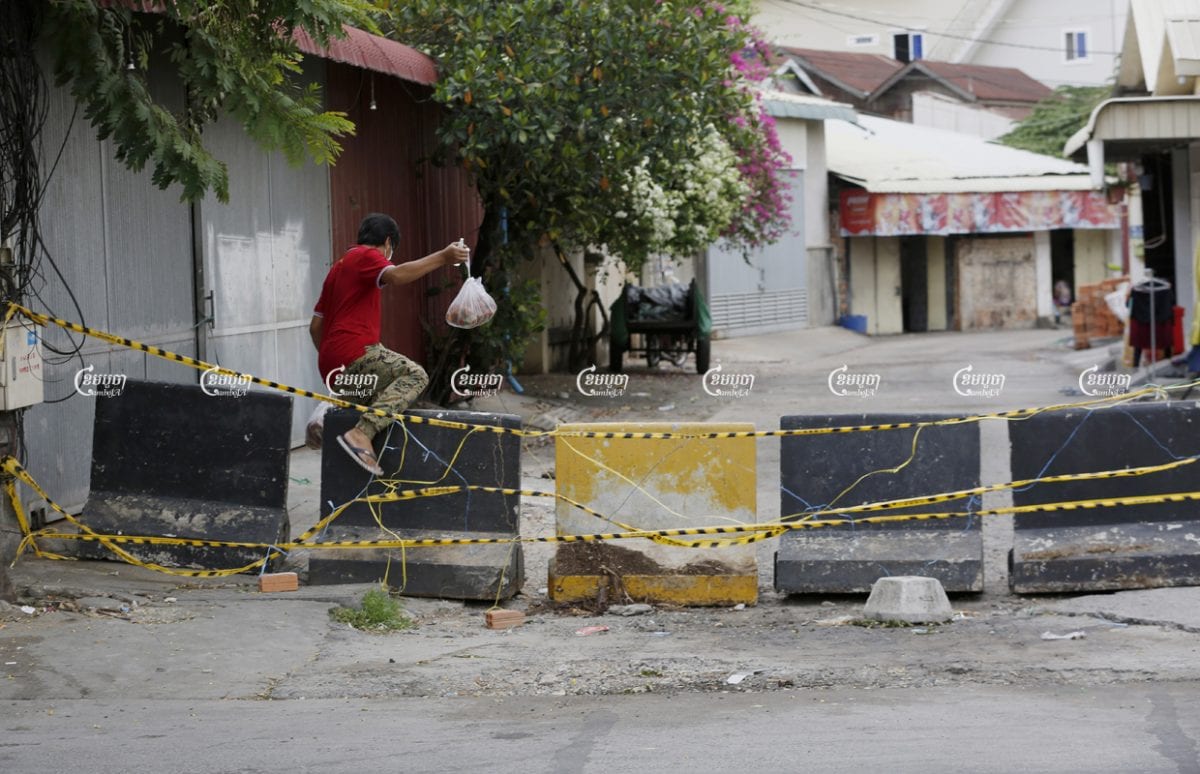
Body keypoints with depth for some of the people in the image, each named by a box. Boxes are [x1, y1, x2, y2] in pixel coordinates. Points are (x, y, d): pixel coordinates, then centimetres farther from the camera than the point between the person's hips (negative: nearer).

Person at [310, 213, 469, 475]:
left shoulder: (339, 266, 27)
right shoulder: (367, 256, -1)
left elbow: (315, 326, 25)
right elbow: (395, 275, -25)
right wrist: (441, 257, -28)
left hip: (330, 366, 10)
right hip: (354, 352, -10)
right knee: (414, 375, -25)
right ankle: (362, 434, -38)